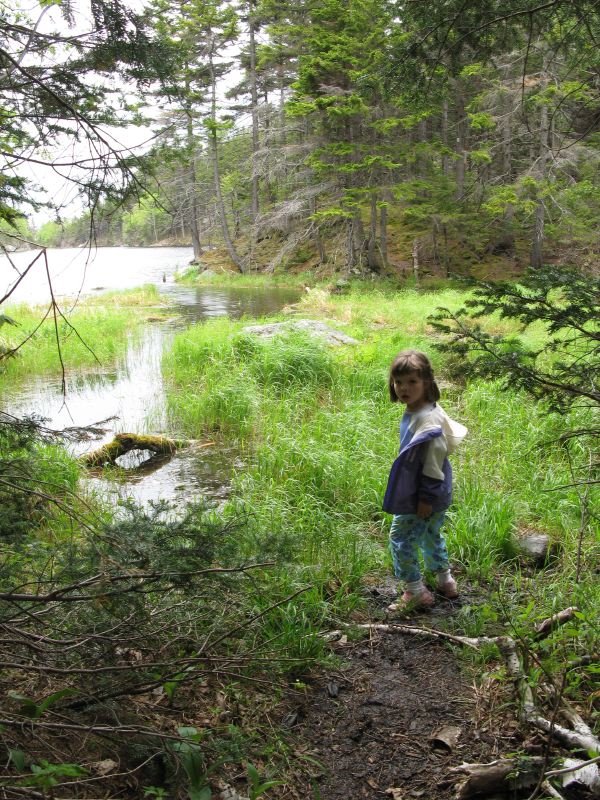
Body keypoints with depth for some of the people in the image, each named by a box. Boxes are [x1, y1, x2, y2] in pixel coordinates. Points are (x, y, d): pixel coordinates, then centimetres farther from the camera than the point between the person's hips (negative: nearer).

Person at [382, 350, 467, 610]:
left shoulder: (427, 419, -27)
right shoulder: (414, 411, 5)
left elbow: (434, 459, -26)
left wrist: (427, 498, -22)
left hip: (421, 496, -10)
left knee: (401, 537, 0)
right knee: (431, 535, 25)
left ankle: (416, 592, 8)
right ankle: (445, 581, 41)